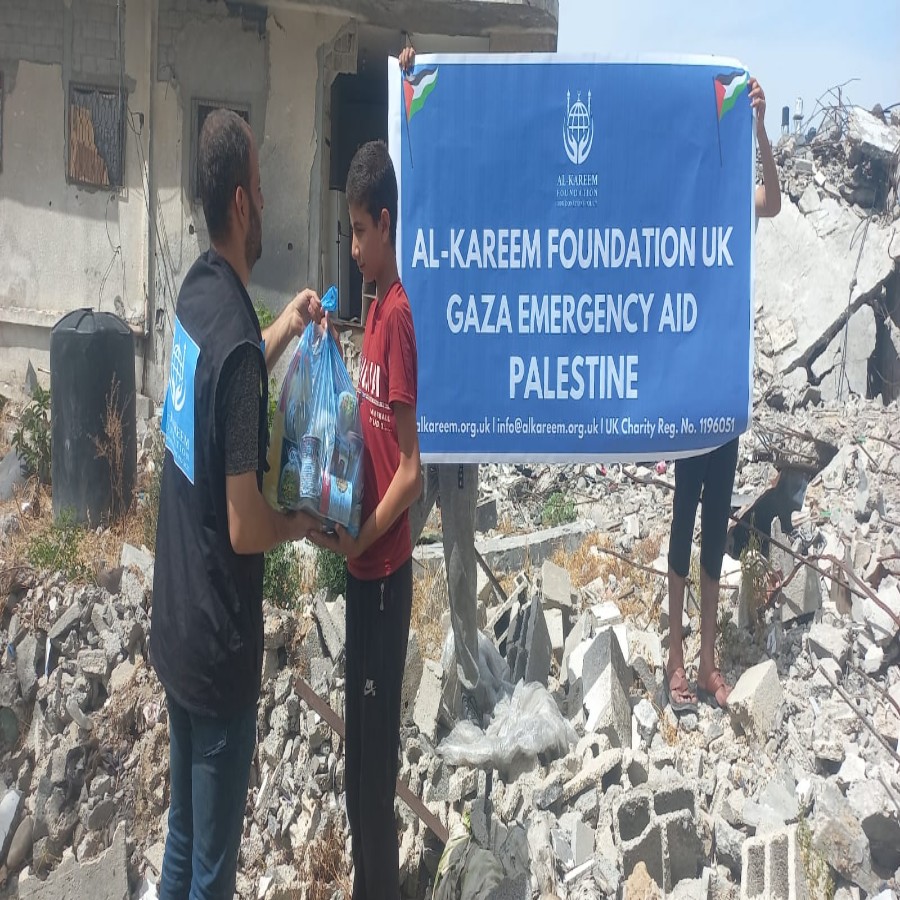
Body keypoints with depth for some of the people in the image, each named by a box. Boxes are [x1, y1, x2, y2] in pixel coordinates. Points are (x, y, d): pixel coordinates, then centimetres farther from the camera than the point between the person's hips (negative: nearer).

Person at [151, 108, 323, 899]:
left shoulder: (196, 292, 0)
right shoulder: (236, 337, -26)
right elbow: (245, 528, -24)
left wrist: (286, 327, 15)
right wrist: (302, 523, -6)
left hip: (174, 620, 8)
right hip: (220, 642, -8)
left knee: (183, 833, 25)